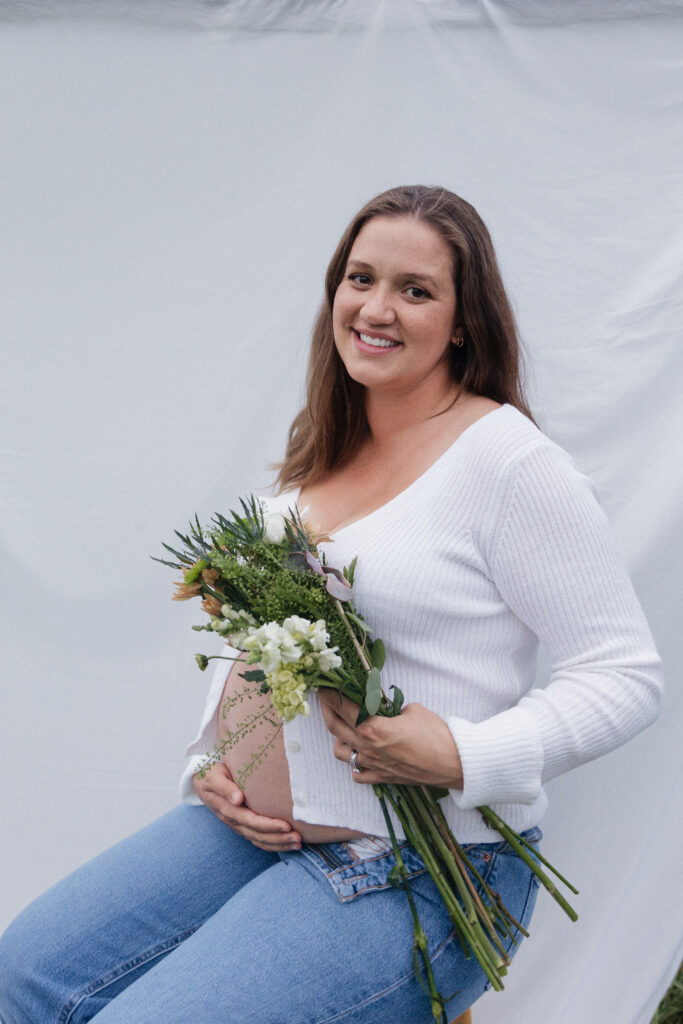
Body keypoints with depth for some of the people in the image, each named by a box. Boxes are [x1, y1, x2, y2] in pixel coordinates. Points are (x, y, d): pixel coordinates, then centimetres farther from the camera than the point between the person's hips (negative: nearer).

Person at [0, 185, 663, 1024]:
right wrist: (212, 759, 3)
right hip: (256, 824, 7)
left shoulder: (509, 460, -13)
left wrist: (464, 758, -24)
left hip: (424, 867, -7)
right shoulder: (321, 453, 10)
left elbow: (626, 676, -13)